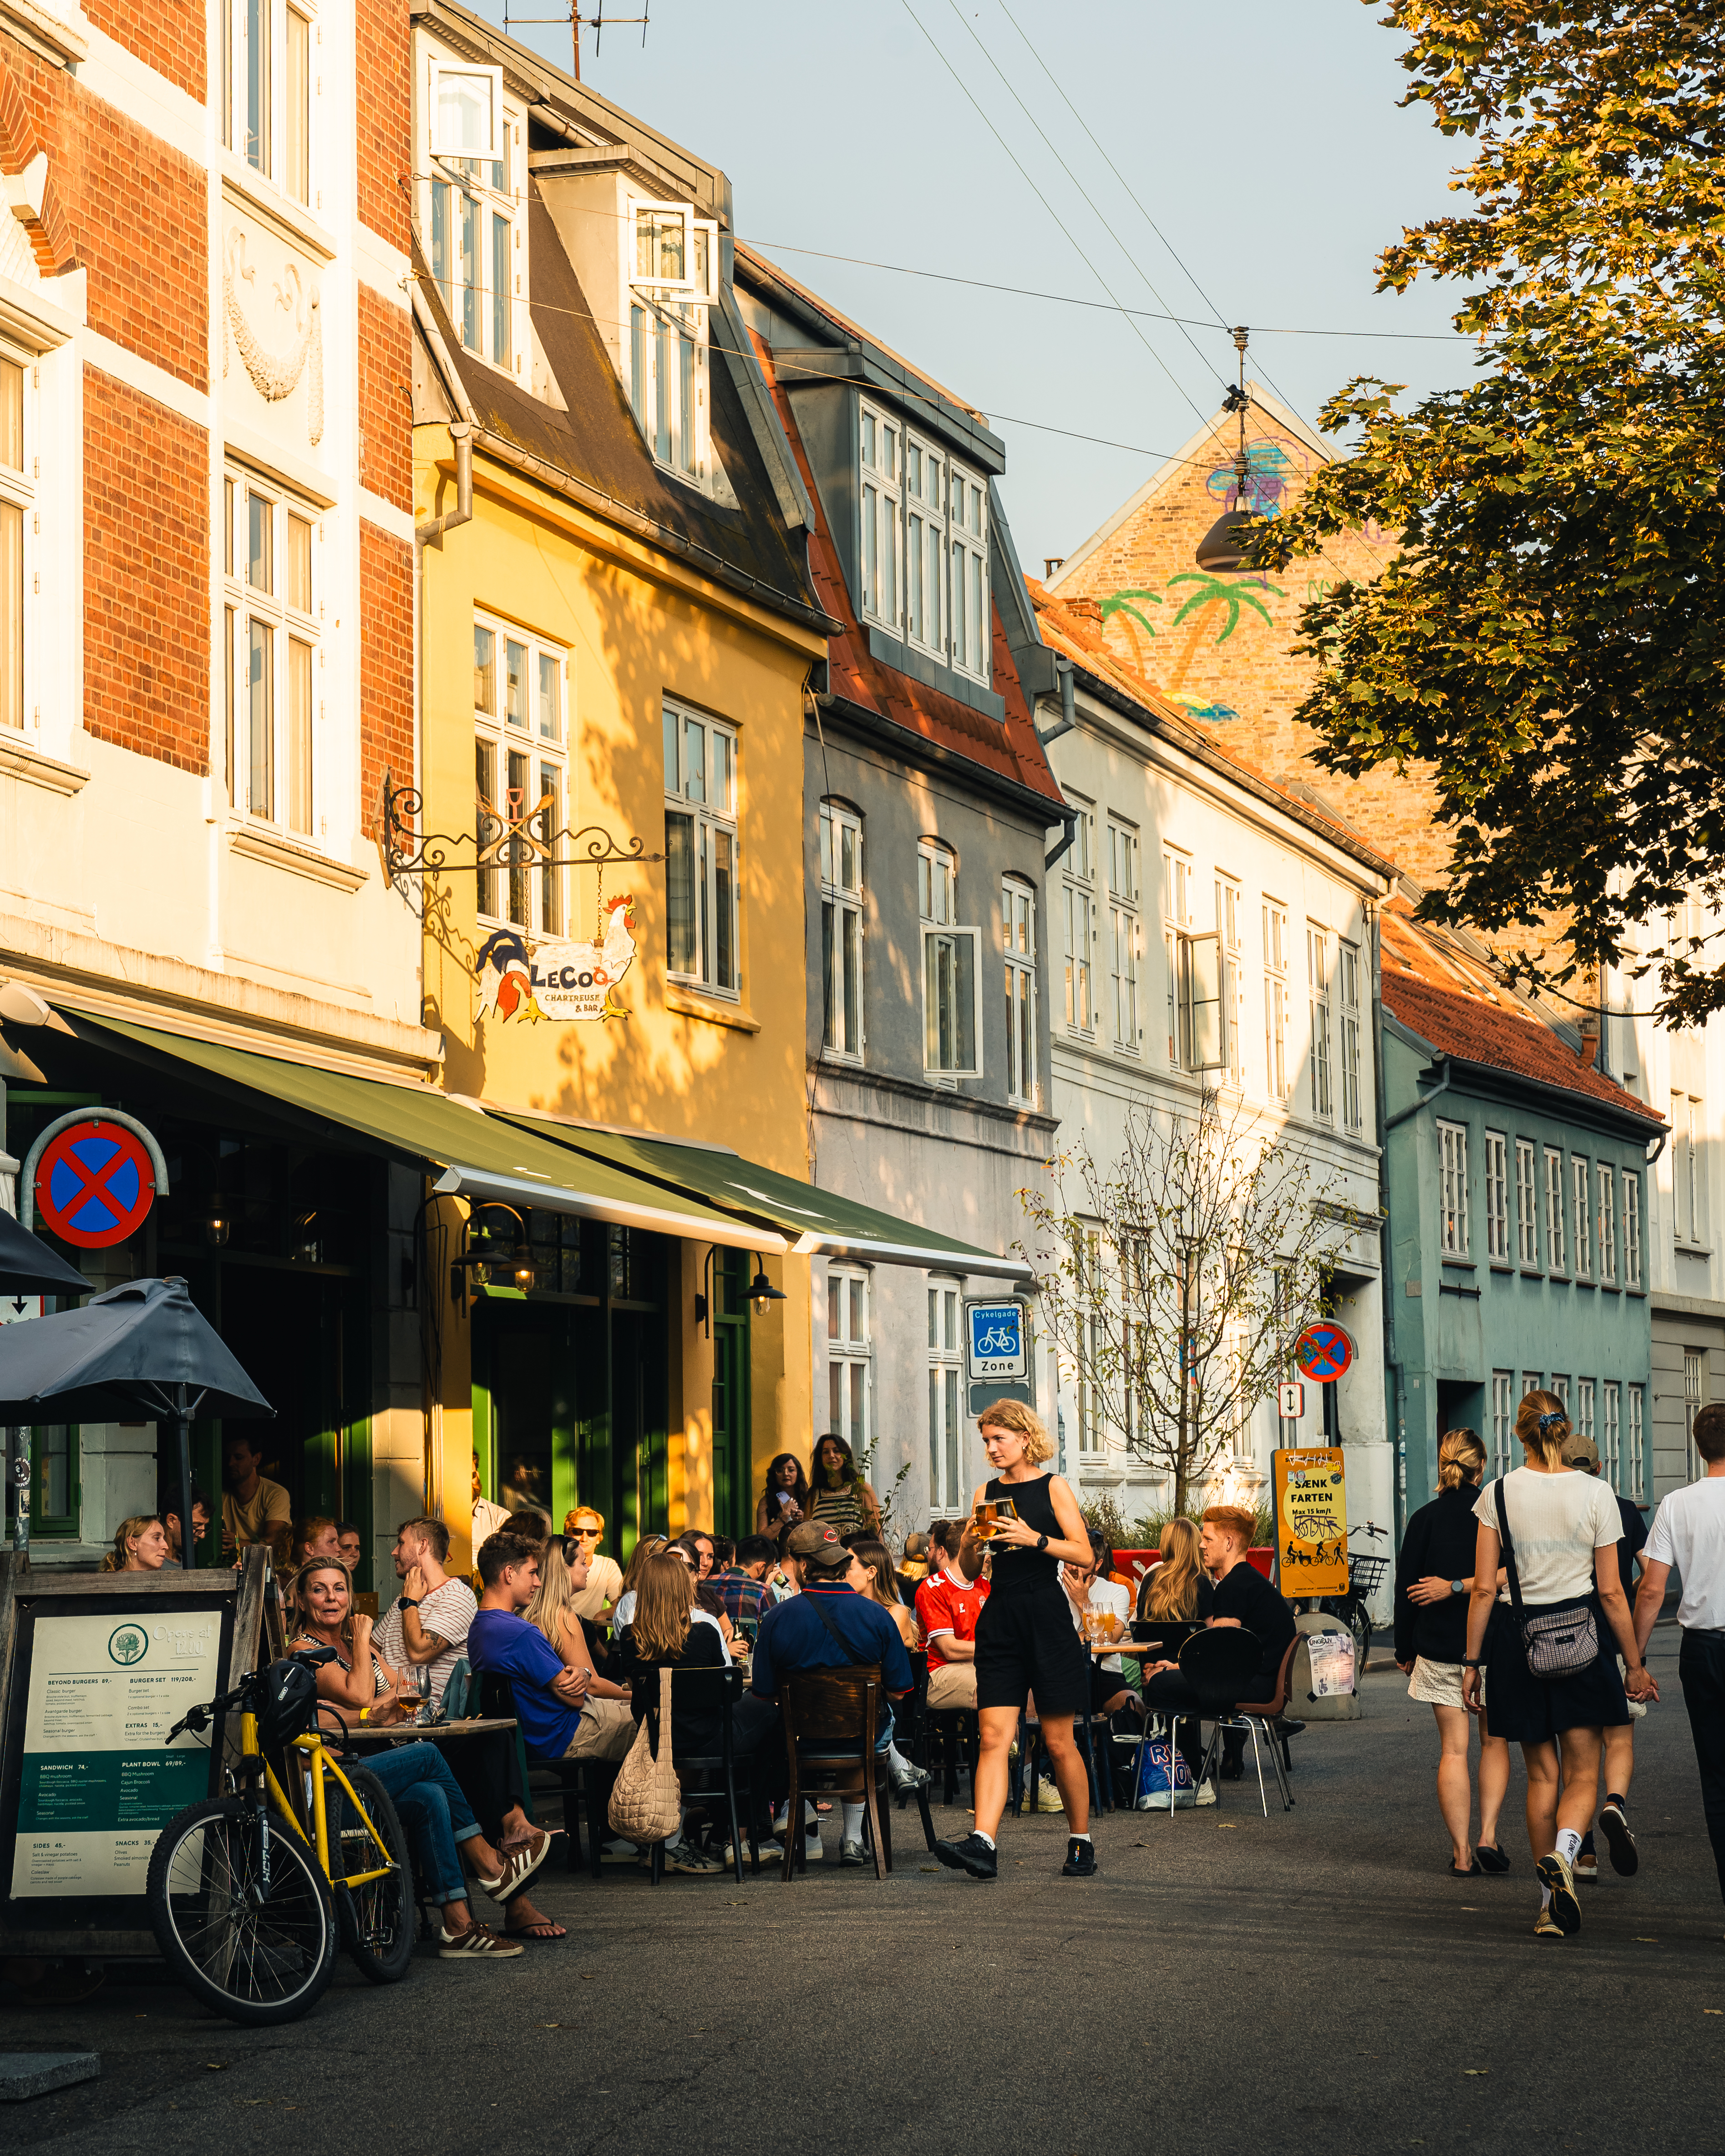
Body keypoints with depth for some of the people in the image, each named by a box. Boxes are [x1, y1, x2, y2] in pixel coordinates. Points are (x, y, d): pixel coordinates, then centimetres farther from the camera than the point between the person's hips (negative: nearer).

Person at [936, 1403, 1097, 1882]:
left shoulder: (1053, 1488, 1)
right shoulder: (986, 1493, 12)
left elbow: (1085, 1555, -6)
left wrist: (1035, 1539, -18)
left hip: (1046, 1614, -4)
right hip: (999, 1618, 4)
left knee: (1058, 1742, 2)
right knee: (993, 1736, -8)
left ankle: (1081, 1843, 16)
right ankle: (982, 1843, -19)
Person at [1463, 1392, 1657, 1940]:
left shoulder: (1498, 1494, -3)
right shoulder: (1594, 1494, -4)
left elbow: (1484, 1589, -3)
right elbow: (1611, 1591, -2)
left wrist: (1472, 1661, 5)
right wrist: (1635, 1664, 6)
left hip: (1519, 1638, 1)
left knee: (1541, 1775, 12)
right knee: (1582, 1775, 4)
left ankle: (1551, 1901, 15)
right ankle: (1562, 1854, -26)